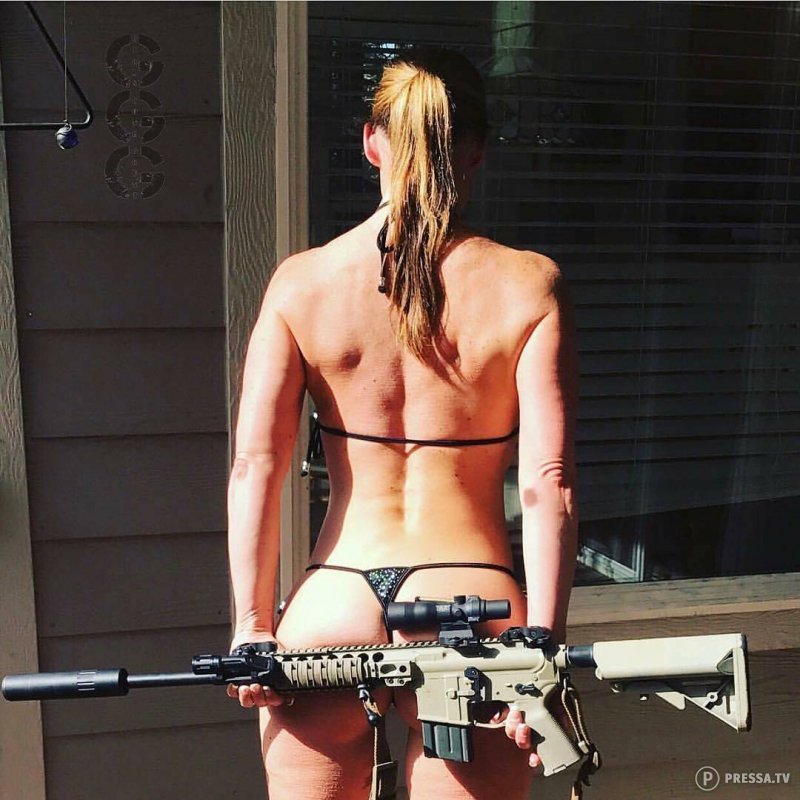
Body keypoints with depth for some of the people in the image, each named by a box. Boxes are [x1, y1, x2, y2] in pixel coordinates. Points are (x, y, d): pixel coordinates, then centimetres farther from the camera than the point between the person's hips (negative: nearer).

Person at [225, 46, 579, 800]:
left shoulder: (300, 281, 0)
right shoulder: (527, 284, -3)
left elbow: (254, 465, -4)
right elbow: (548, 483, -9)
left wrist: (253, 626, 1)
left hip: (327, 614, 2)